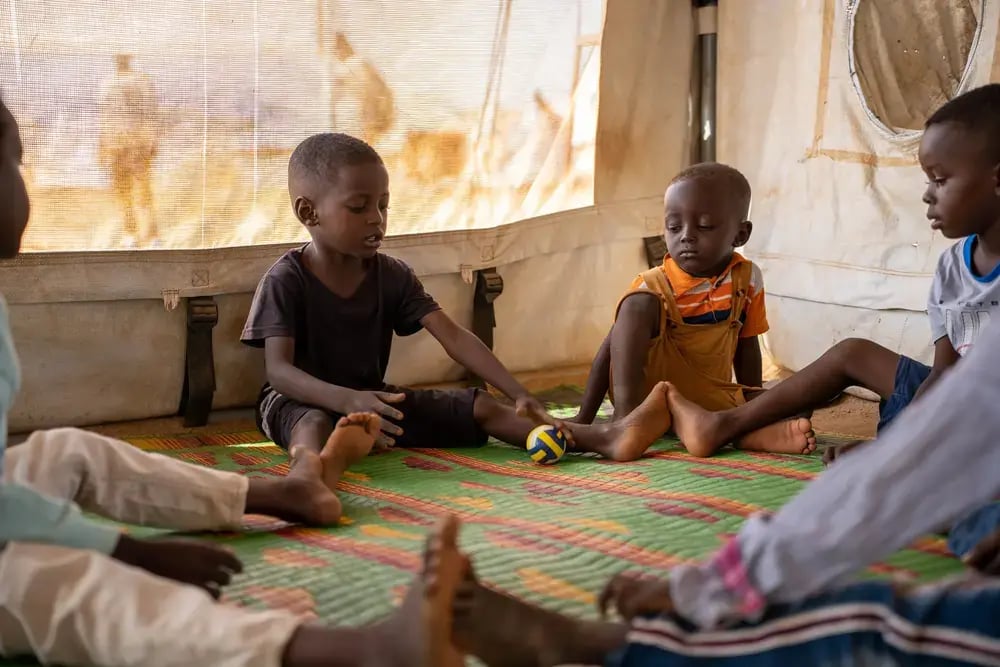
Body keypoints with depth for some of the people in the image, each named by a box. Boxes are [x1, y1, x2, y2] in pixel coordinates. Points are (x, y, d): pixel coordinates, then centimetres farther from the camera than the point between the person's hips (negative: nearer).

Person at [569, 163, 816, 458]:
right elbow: (610, 350, -10)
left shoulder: (747, 278, 2)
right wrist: (584, 418, -15)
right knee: (640, 305, -27)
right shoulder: (652, 287, -9)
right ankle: (626, 413, -38)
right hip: (649, 397, -3)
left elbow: (746, 346, 12)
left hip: (714, 400, 3)